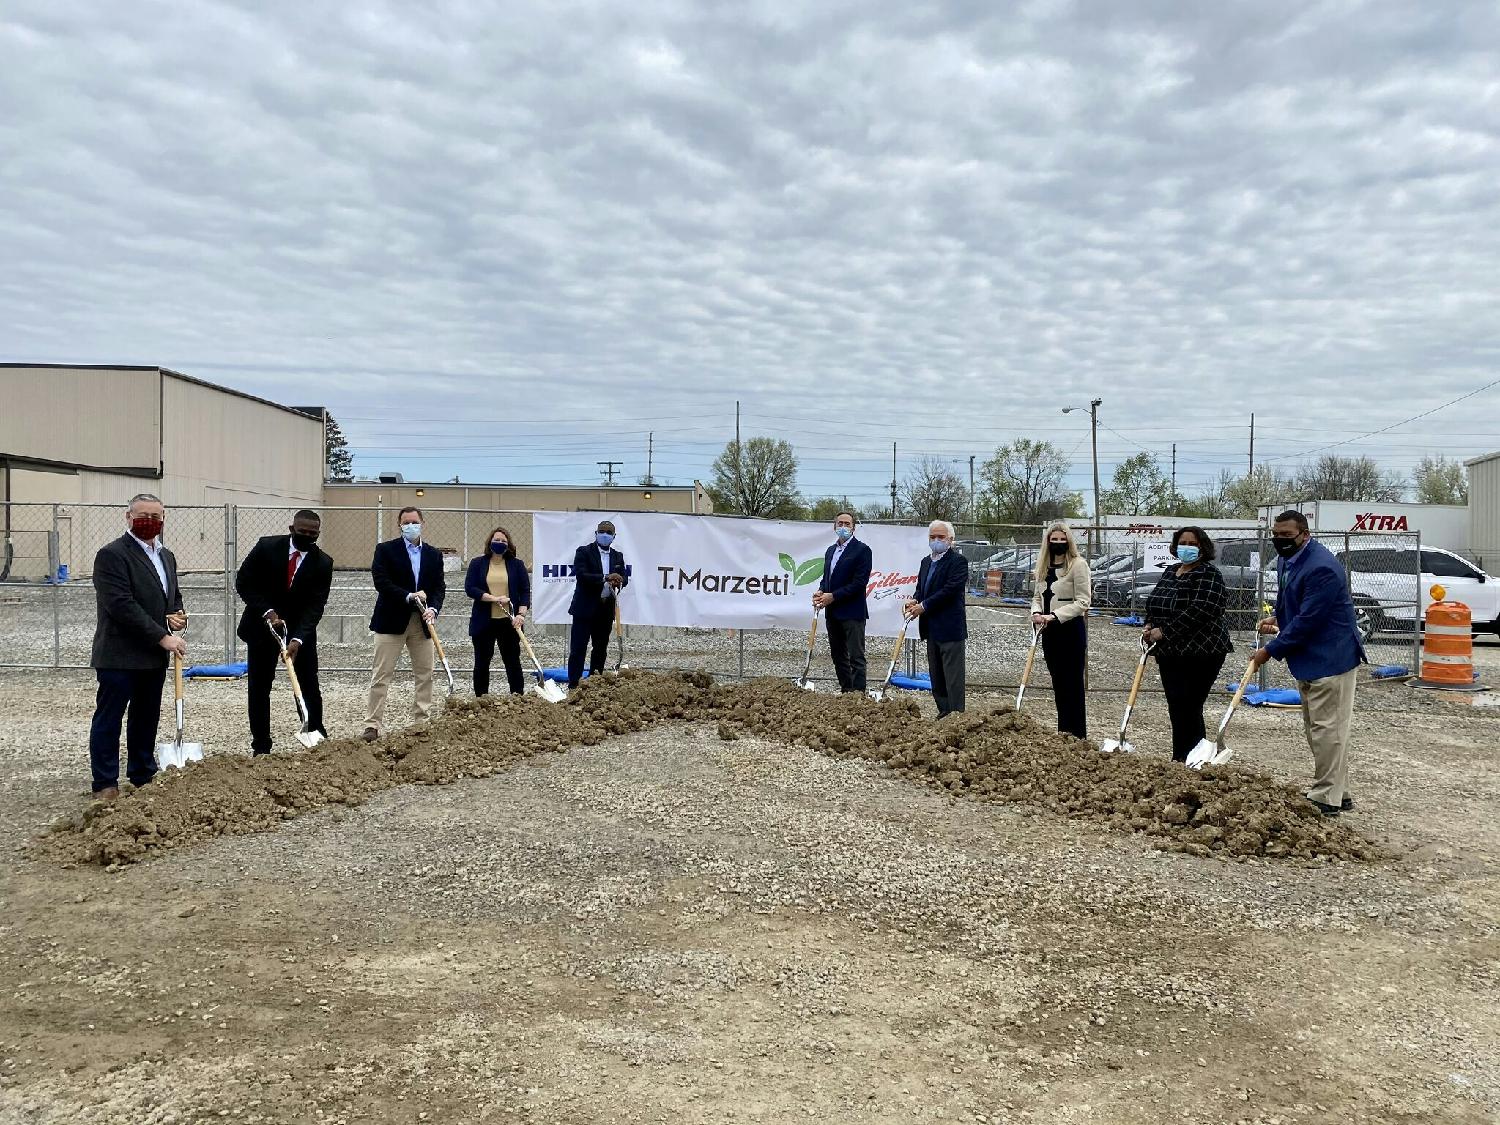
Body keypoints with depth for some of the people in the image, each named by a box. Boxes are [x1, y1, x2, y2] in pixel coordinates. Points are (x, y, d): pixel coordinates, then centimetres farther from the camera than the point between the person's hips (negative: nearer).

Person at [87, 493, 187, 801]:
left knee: (147, 718, 14)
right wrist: (162, 636, -21)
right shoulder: (112, 555, -11)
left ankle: (143, 775, 24)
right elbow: (121, 605, -20)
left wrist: (177, 616, 4)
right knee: (109, 719, 2)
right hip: (119, 656, -7)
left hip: (154, 656, 8)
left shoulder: (167, 556, 15)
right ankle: (105, 784, 9)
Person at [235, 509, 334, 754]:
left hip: (300, 629, 0)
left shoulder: (323, 563, -11)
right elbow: (243, 582, -7)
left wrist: (297, 639, -28)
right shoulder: (266, 547, -12)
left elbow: (315, 605, -16)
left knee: (310, 685, 0)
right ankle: (261, 746, 11)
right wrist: (266, 611, -19)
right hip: (262, 625, 0)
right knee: (259, 687, 3)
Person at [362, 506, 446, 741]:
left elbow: (439, 587, 5)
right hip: (392, 620, -4)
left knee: (425, 675, 7)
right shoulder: (385, 550, 0)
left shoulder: (434, 554, 11)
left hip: (421, 622, 4)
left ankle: (422, 722, 16)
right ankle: (373, 725, -1)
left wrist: (433, 609, -13)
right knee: (382, 675, -3)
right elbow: (381, 582, -11)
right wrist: (409, 596, -21)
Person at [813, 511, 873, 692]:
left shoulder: (861, 550, -8)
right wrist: (821, 592, 0)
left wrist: (833, 596, -17)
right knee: (838, 656, 13)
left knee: (856, 657, -6)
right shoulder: (830, 550, 16)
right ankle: (845, 692, 22)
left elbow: (860, 582, -16)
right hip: (832, 613, 8)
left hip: (852, 612, -8)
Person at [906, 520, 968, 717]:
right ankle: (943, 712, 21)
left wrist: (924, 606, -17)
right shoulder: (926, 562, 16)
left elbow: (950, 590, -19)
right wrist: (915, 601, -3)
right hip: (932, 628, 8)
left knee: (953, 677, -5)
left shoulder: (958, 561, -10)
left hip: (950, 628, -8)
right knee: (936, 676, 13)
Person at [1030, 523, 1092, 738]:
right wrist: (1036, 612, -3)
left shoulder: (1078, 564, -9)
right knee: (1058, 684, 13)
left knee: (1073, 684, -3)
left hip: (1070, 629, -7)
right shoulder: (1043, 566, 12)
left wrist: (1054, 616, -21)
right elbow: (1037, 595, 18)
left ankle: (1077, 735, 2)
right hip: (1050, 631, 7)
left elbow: (1082, 601, -14)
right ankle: (1063, 734, 23)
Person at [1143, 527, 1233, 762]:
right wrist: (1150, 625, 3)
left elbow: (1199, 611, -22)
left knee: (1188, 709, -5)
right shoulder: (1170, 571, 15)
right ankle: (1180, 760, 20)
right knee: (1176, 708, 11)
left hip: (1200, 654, -8)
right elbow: (1154, 602, 23)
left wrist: (1164, 631, -20)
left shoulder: (1208, 575, -10)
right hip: (1169, 653, 8)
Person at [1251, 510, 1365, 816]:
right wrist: (1277, 619, 7)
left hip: (1330, 661, -11)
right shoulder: (1286, 561, 8)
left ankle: (1327, 799, 0)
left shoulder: (1321, 567, -24)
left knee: (1327, 730, -6)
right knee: (1316, 730, 16)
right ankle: (1338, 793, 25)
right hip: (1307, 661, 11)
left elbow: (1307, 620, -24)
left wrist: (1271, 650, -18)